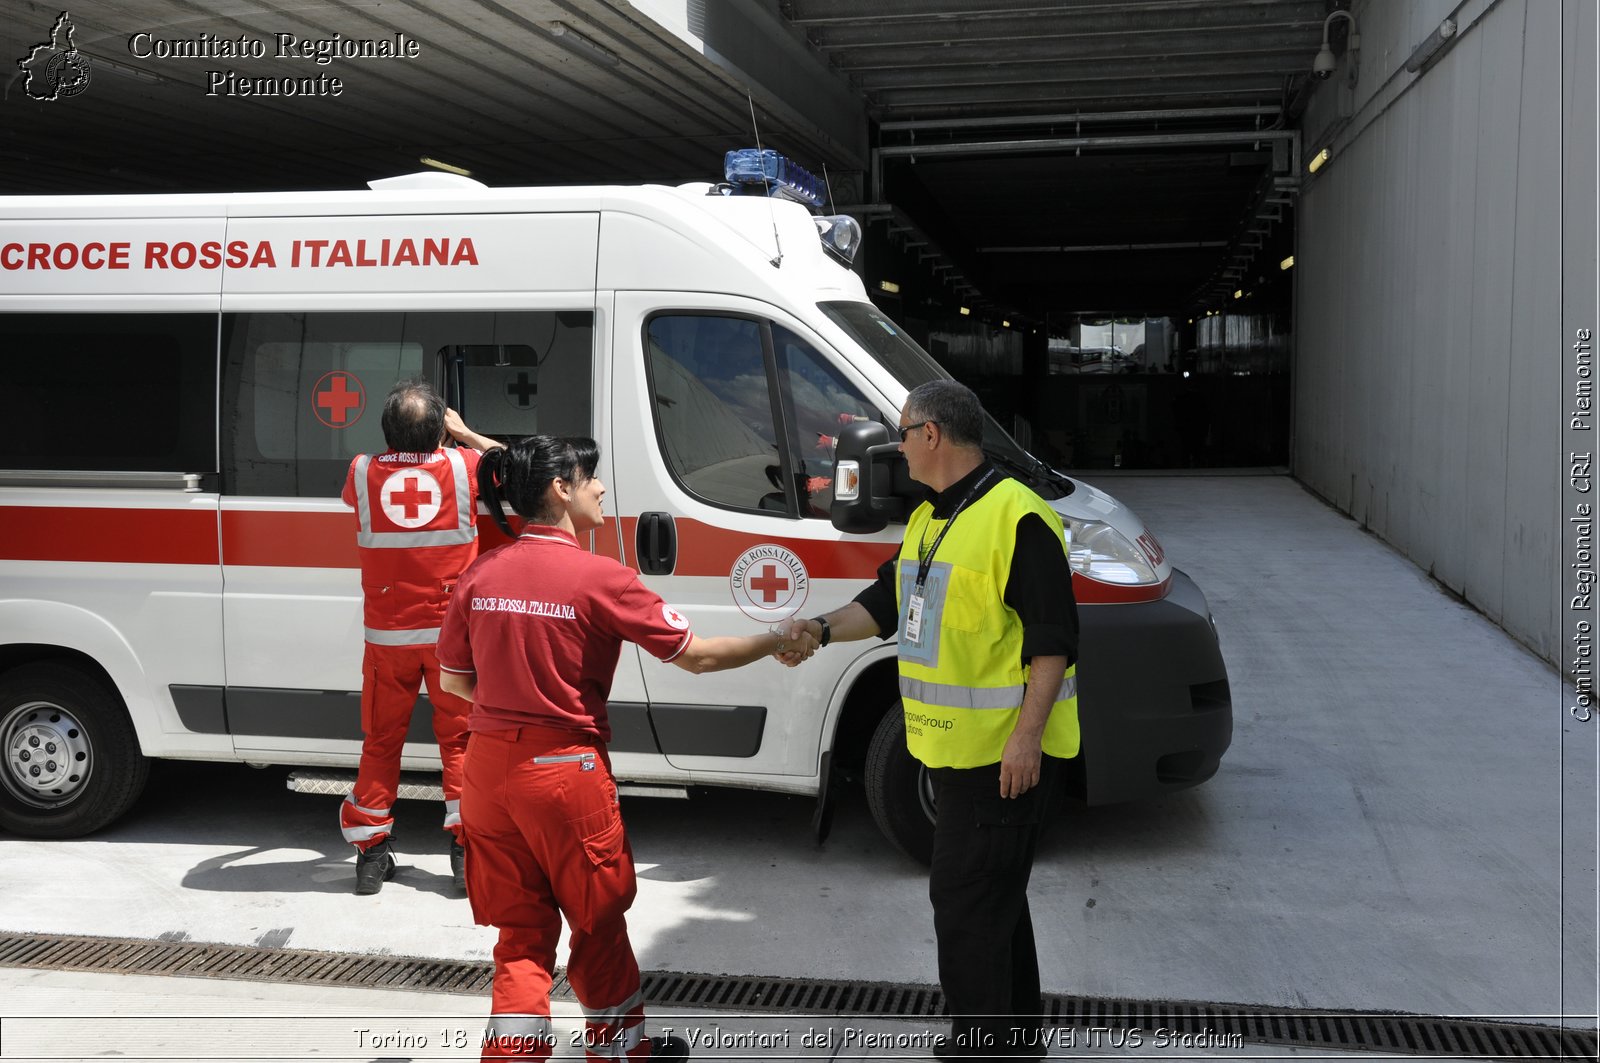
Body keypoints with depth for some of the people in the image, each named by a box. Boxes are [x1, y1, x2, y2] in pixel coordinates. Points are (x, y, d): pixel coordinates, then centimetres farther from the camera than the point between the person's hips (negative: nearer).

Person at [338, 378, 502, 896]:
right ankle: (466, 846, 8)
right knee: (458, 737, 10)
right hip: (452, 632, -1)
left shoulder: (362, 471, -6)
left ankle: (371, 852, 17)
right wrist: (466, 434, 18)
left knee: (381, 742, 13)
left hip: (387, 635, 1)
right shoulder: (462, 466, -9)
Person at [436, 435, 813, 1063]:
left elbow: (453, 679, 8)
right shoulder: (599, 579, -14)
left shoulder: (481, 574, 1)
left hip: (489, 769, 5)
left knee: (522, 934, 15)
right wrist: (779, 642, 4)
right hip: (566, 774, -4)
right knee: (599, 924, 17)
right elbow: (696, 656, -10)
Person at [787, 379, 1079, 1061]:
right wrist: (825, 630, 3)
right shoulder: (929, 520, 13)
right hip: (952, 746, 10)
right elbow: (886, 602, 20)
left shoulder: (1016, 517, -17)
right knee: (994, 894, 19)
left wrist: (1027, 734, -24)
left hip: (1005, 752, -10)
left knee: (966, 897, -6)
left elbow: (1053, 638, -20)